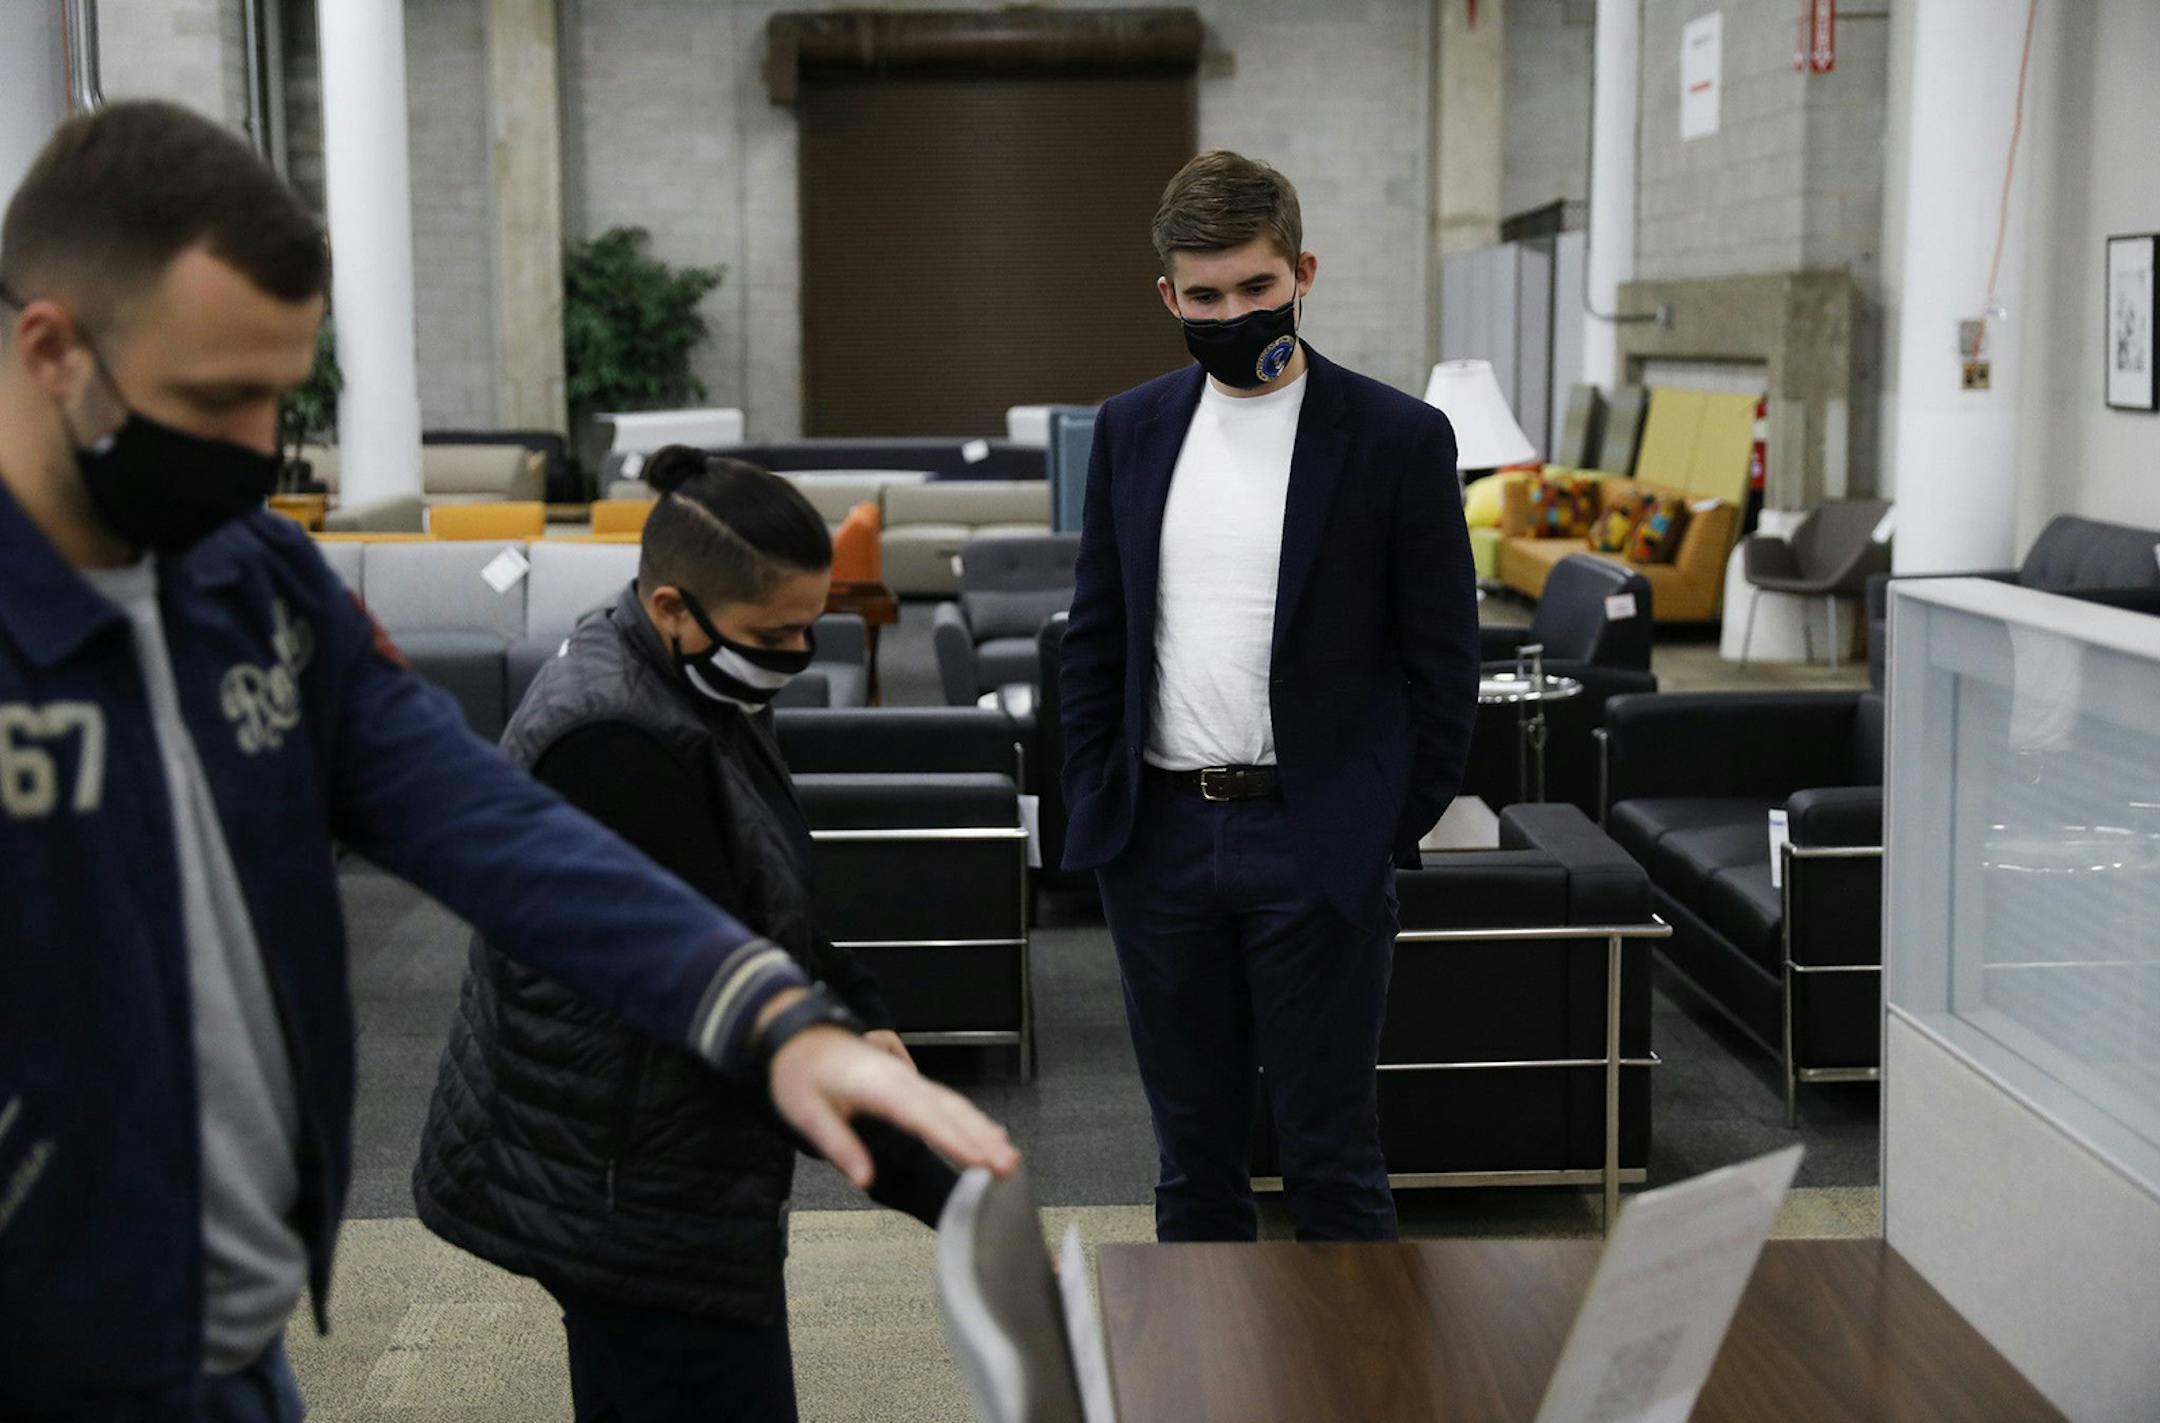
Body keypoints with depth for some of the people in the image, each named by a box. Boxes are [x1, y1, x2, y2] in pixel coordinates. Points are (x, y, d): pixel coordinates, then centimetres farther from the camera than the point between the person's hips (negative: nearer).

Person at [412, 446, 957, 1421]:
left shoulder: (690, 692, 5)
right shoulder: (611, 747, -26)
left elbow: (770, 904, 18)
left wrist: (862, 1015, 1)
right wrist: (942, 1196, -27)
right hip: (630, 1195, -10)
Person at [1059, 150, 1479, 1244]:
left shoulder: (1398, 437, -4)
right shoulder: (1131, 429, 8)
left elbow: (1443, 660, -2)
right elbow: (1095, 636, 13)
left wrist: (1392, 830, -5)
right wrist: (1092, 807, 6)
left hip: (1316, 851, -4)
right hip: (1161, 841, 4)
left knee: (1330, 1155, 4)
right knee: (1192, 1150, 14)